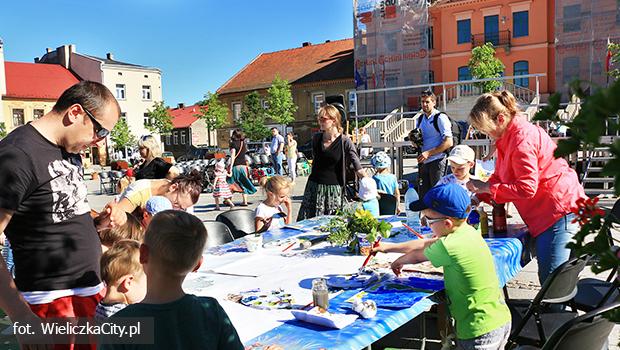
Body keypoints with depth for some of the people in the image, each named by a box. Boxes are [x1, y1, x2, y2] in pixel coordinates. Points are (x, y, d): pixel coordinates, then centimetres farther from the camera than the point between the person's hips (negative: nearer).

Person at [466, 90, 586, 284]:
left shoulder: (522, 139, -21)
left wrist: (486, 187, -20)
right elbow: (499, 176, 14)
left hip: (559, 209, -10)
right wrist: (480, 194, 0)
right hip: (546, 212, 10)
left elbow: (526, 188, -25)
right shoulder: (507, 136, 11)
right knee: (548, 276, 13)